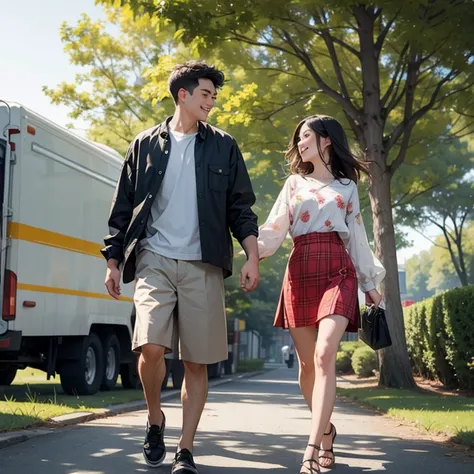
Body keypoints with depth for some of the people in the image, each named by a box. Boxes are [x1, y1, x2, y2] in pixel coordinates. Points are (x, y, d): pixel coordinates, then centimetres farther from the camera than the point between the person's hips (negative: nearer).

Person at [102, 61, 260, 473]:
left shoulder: (223, 147, 12)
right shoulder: (146, 145, 11)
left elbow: (241, 207, 9)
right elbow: (123, 209, 12)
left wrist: (252, 257, -2)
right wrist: (113, 261, 7)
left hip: (202, 264, 1)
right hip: (154, 260, -1)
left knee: (197, 361, -1)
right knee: (151, 346, -18)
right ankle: (155, 419, 9)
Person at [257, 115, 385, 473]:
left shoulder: (347, 185, 15)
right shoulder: (294, 183, 17)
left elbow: (357, 236, 15)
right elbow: (275, 230, 8)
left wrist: (371, 283, 13)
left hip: (338, 271, -2)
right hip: (300, 272, 2)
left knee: (325, 355, -20)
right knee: (307, 362, 2)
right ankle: (326, 431, 22)